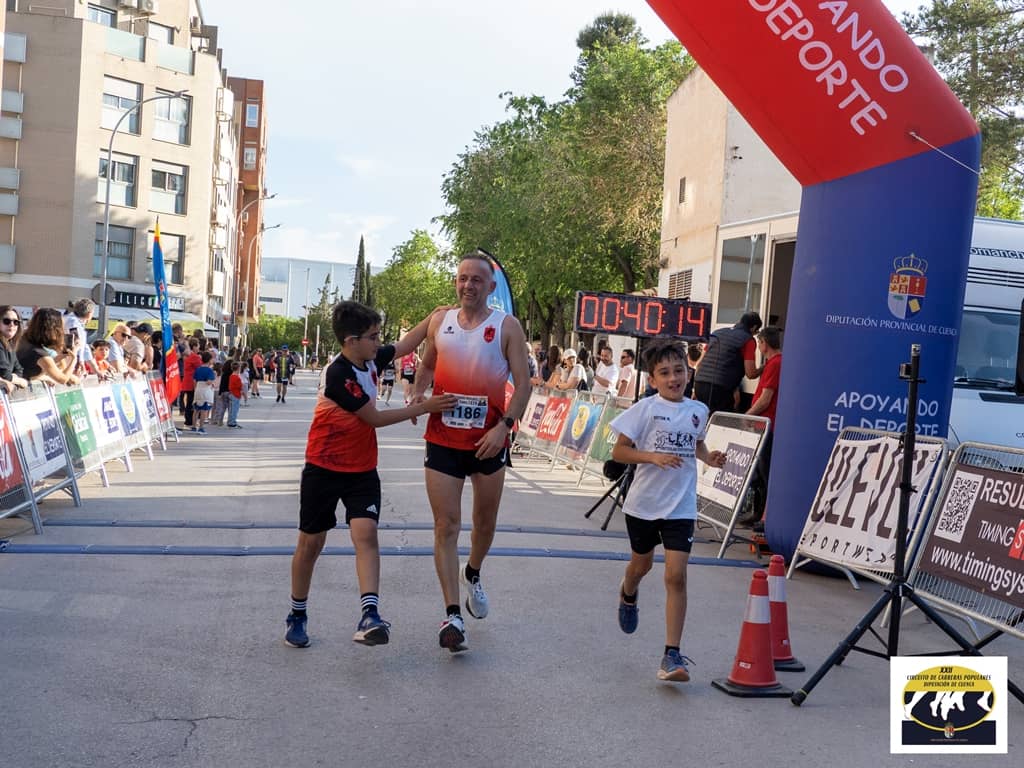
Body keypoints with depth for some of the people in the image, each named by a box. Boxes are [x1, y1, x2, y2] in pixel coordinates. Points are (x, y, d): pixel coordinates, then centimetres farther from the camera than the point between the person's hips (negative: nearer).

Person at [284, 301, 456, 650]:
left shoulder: (370, 360, 0)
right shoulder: (338, 375, -22)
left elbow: (405, 344, 18)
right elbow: (376, 418, -18)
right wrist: (425, 407, -13)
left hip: (362, 470, 5)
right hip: (324, 470, -5)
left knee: (366, 533, -14)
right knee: (311, 542, 7)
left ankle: (370, 616, -25)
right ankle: (297, 616, 24)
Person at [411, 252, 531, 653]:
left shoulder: (507, 326, -4)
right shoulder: (440, 321, 6)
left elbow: (523, 382, -6)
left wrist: (504, 425, -18)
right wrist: (418, 392, 0)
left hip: (488, 440, -1)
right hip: (443, 438, 1)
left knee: (485, 523, 15)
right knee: (446, 525, -5)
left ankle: (472, 574, 46)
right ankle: (452, 615, -3)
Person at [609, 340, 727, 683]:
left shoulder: (698, 411, 2)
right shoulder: (645, 409, -10)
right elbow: (618, 451, -10)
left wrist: (709, 457, 1)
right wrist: (653, 456, -24)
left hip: (680, 506, 1)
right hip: (643, 503, -1)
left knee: (676, 575, -10)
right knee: (641, 563, 21)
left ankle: (672, 655, -8)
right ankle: (628, 596, 58)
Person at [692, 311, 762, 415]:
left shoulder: (718, 333, 19)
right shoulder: (748, 340, 0)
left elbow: (700, 363, 22)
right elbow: (751, 374, -5)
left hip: (699, 383, 7)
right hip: (720, 388, -7)